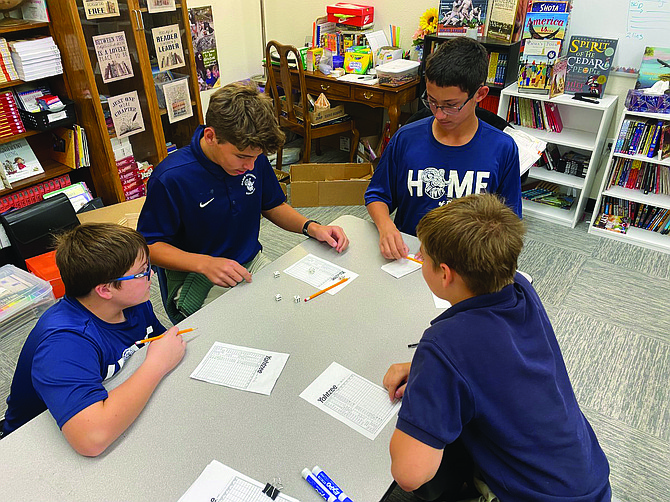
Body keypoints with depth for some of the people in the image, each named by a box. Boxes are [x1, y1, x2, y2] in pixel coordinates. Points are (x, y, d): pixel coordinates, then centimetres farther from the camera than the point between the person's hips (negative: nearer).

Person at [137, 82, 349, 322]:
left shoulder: (253, 159, -3)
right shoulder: (170, 178, -20)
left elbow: (273, 206, 13)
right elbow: (150, 245, -10)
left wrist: (311, 227, -6)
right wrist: (205, 264, -26)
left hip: (252, 264, 6)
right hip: (197, 281, -6)